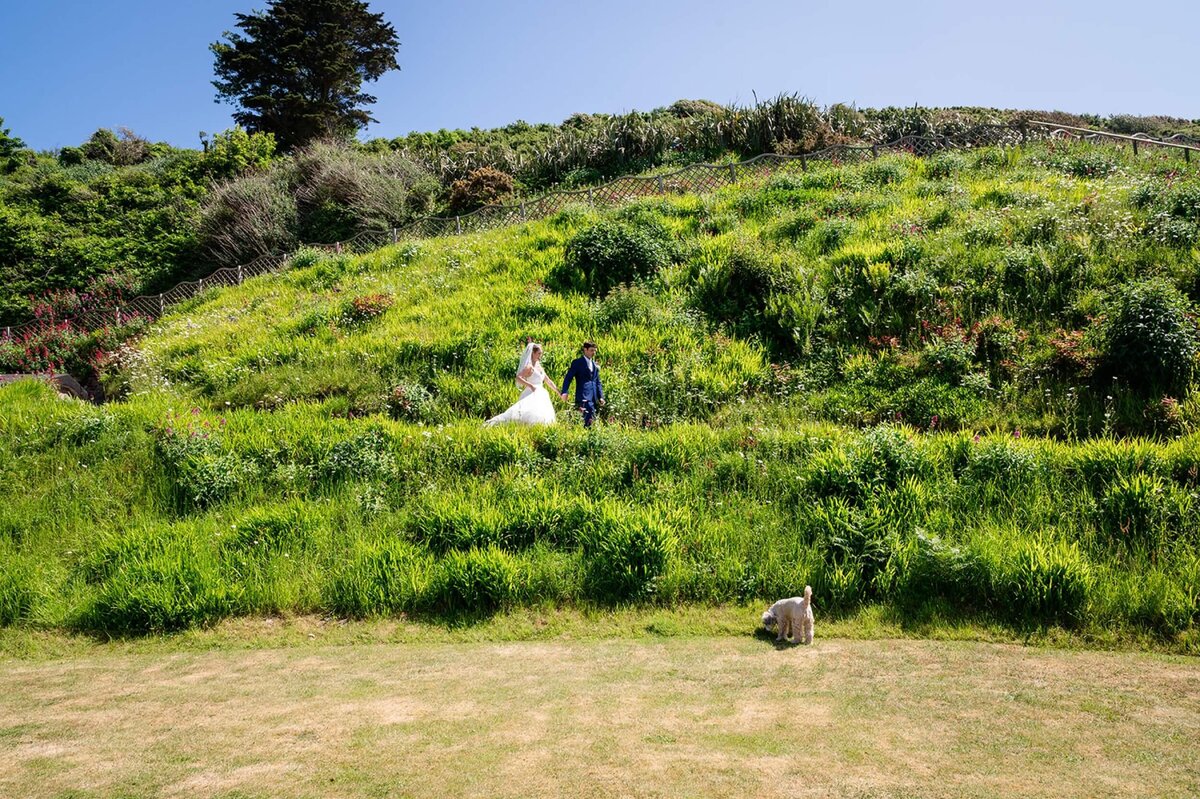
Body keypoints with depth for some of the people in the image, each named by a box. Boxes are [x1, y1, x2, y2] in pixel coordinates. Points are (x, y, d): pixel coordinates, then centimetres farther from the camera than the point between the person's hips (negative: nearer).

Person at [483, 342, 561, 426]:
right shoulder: (529, 367, -8)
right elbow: (518, 378, -21)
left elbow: (548, 381, 23)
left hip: (540, 396, 8)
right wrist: (530, 385, -31)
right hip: (532, 395, -8)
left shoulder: (539, 367, 16)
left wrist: (559, 392, 24)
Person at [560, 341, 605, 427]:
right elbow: (568, 378, -6)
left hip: (593, 398, 7)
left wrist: (601, 397, 11)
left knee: (590, 420, 5)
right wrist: (564, 392, -20)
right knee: (589, 419, -17)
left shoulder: (595, 365, 20)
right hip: (583, 397, -7)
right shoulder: (577, 363, 1)